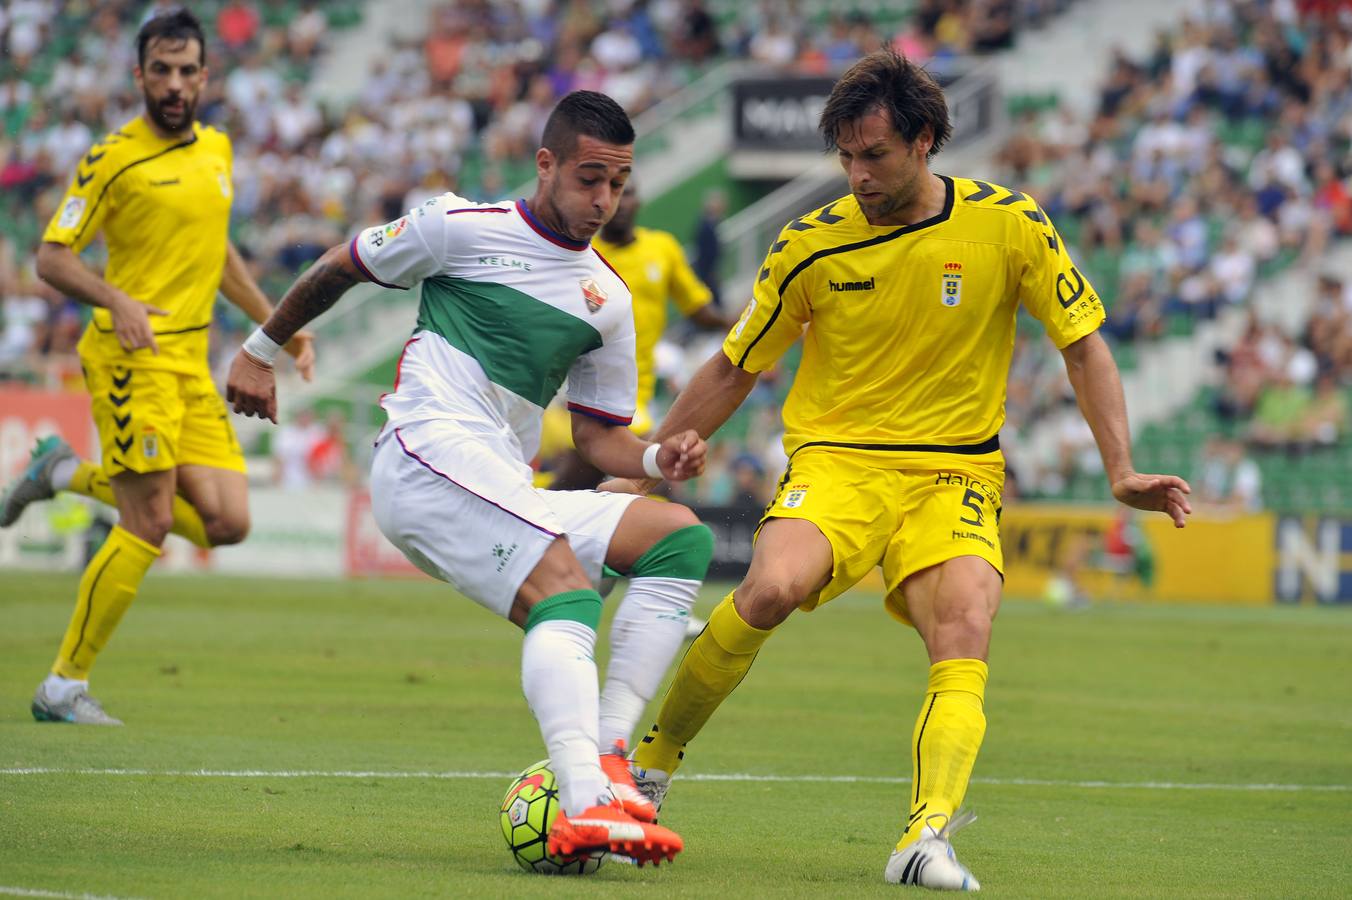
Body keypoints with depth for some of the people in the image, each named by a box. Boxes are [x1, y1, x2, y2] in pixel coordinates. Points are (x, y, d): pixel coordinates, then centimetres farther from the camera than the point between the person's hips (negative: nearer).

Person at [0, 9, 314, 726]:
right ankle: (63, 687, -1)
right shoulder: (113, 158, -8)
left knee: (226, 523, -2)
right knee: (149, 527, -12)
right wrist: (116, 300, -26)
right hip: (132, 357, -7)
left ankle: (70, 475, 18)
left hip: (192, 363, 7)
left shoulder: (218, 150, 13)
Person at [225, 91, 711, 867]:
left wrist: (658, 458, -1)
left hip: (508, 493, 7)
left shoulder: (609, 299, 19)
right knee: (567, 588, -30)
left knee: (682, 538, -6)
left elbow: (598, 434, 21)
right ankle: (584, 804, -49)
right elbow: (339, 269, 17)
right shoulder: (465, 227, 3)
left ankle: (608, 757, -16)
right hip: (429, 453, -7)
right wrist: (261, 350, 25)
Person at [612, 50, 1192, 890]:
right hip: (835, 461, -1)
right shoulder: (811, 246, -2)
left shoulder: (1010, 226, -4)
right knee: (772, 586, -30)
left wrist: (1122, 472, -4)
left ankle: (927, 839, -39)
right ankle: (653, 760, -11)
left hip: (953, 477, 1)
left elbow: (1083, 344, 5)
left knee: (965, 628, -28)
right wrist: (640, 472, 9)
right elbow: (733, 371, 10)